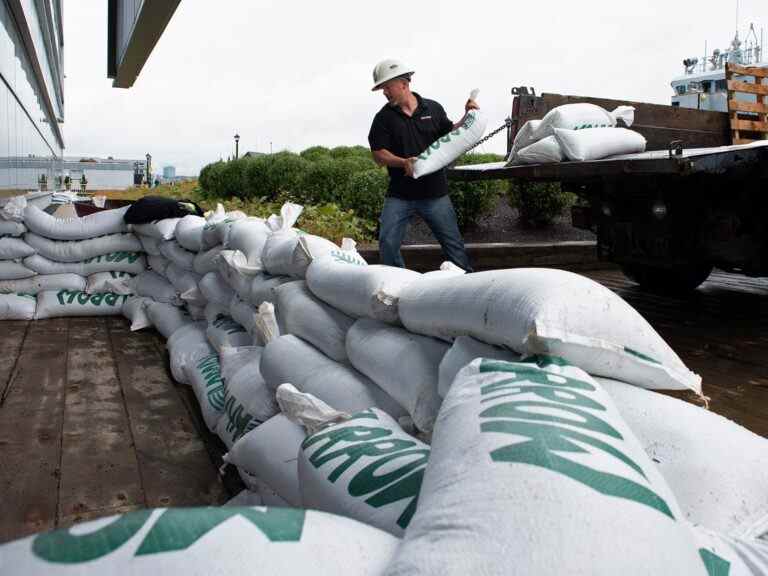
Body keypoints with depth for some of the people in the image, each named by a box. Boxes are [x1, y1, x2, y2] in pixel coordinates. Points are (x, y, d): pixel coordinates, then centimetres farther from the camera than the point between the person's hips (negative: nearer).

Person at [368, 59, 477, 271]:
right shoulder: (383, 118, 1)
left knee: (453, 243, 7)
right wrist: (403, 162, -21)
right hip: (399, 196, 0)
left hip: (435, 194, 1)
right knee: (388, 244, -5)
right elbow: (378, 155, -5)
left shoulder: (433, 108, 6)